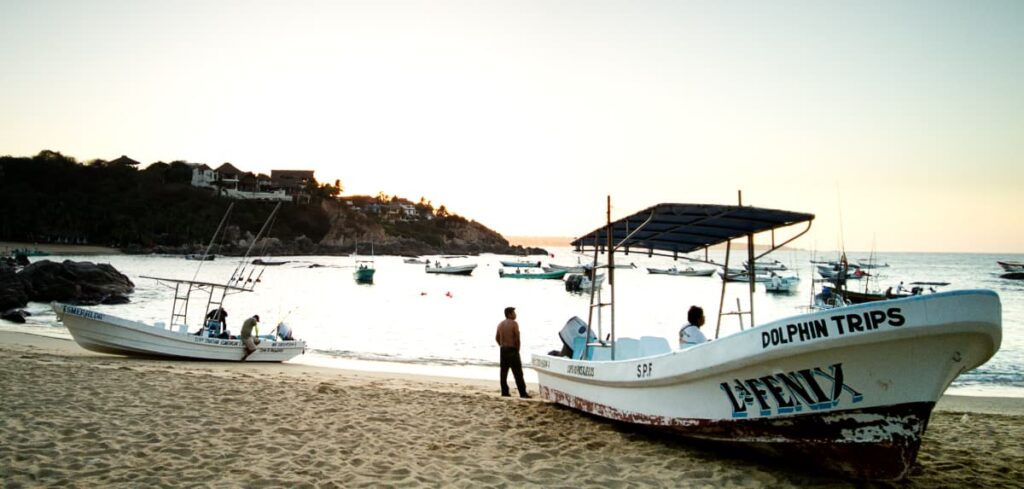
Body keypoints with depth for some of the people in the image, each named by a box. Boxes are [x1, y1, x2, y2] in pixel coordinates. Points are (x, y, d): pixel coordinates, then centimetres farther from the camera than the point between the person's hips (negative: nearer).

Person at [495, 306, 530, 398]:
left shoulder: (500, 324, 9)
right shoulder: (514, 323, -11)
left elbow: (497, 338, 12)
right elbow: (517, 338, -15)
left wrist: (502, 346, 15)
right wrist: (517, 349, -4)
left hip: (503, 350, 7)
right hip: (512, 350, -7)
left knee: (504, 372, 10)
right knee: (517, 372, -4)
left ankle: (504, 392, 12)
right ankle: (523, 393, -4)